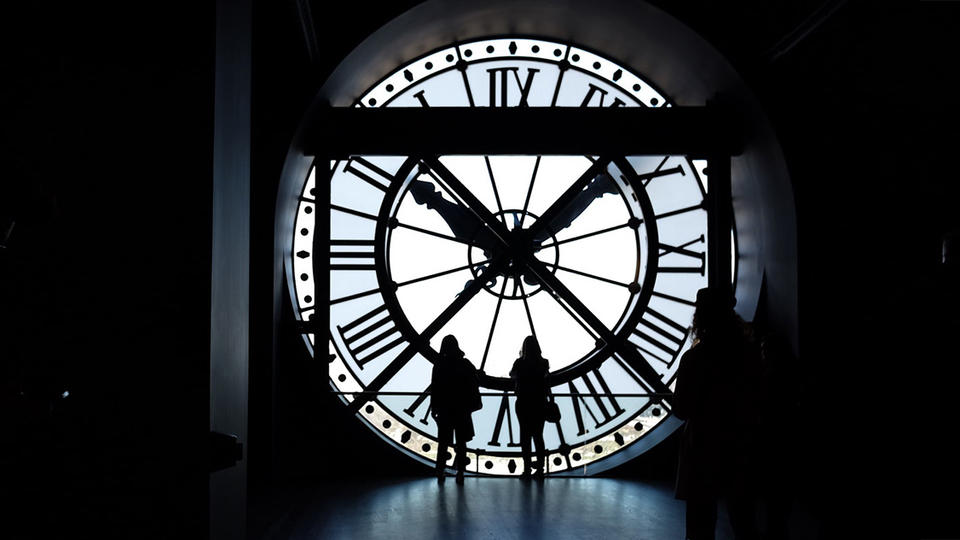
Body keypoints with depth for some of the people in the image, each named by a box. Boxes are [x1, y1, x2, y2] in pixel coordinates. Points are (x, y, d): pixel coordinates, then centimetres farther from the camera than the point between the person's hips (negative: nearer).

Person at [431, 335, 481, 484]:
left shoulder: (439, 365, -5)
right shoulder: (465, 364, -4)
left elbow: (434, 388, -5)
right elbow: (476, 382, -2)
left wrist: (434, 409, 2)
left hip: (445, 410, 0)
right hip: (462, 409, 0)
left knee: (443, 442, 9)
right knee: (461, 442, 4)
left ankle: (440, 472, 7)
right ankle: (460, 473, 1)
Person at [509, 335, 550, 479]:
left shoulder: (520, 362, -6)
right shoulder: (543, 363, -5)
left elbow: (512, 375, 12)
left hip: (523, 403, -1)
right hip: (540, 403, 2)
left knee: (525, 435, 4)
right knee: (538, 435, 9)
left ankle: (527, 469, -1)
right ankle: (540, 468, 8)